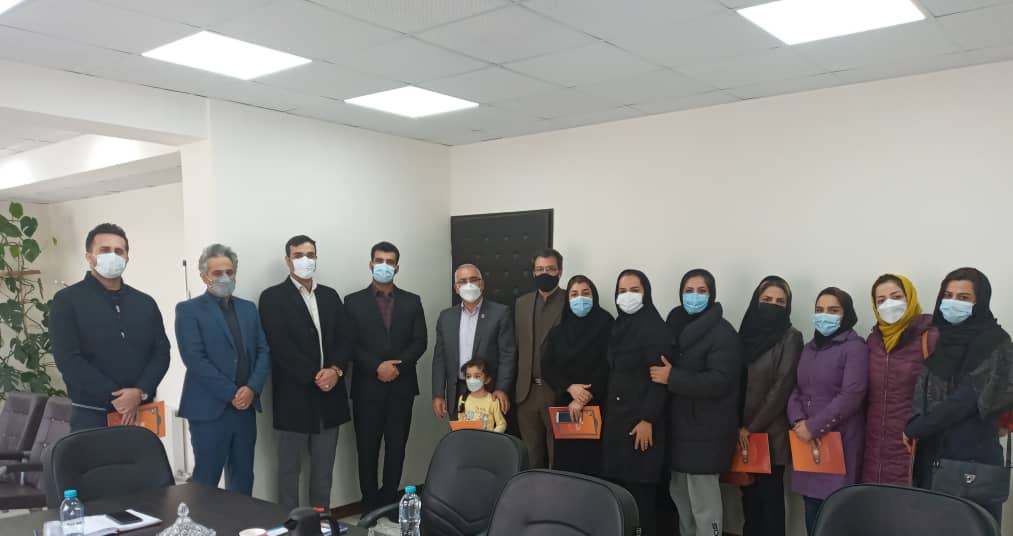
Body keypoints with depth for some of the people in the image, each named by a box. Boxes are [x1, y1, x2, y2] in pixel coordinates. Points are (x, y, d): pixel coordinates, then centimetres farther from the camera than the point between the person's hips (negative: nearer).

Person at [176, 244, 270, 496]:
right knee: (206, 480, 2)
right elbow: (195, 359, -12)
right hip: (209, 408, -5)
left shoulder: (248, 308, 13)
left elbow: (263, 351, 8)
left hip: (245, 407, 5)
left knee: (243, 479, 12)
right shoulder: (189, 310, -3)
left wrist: (252, 388, -9)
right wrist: (231, 394, -14)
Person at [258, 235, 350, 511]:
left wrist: (335, 370, -12)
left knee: (324, 469, 13)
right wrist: (315, 376, -16)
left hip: (329, 395, 5)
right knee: (290, 469, 7)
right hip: (294, 396, -4)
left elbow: (344, 340, 7)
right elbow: (280, 346, -13)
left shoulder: (330, 295, 12)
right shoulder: (273, 297, -4)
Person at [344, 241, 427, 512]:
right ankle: (370, 505, 15)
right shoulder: (354, 301, 3)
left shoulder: (412, 301, 8)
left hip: (402, 386, 2)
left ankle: (389, 503, 17)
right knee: (367, 449, 4)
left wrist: (398, 366, -12)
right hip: (367, 387, -1)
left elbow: (420, 342, 2)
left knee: (397, 448, 6)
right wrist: (376, 367, -15)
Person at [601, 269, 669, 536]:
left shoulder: (655, 328, -10)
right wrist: (606, 412, 13)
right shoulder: (619, 326, 13)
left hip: (640, 420, -7)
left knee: (639, 487, -2)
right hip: (615, 417, 7)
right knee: (615, 483, 7)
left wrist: (647, 420, -20)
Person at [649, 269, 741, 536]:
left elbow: (719, 381, -21)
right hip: (679, 425, 7)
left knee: (703, 502, -1)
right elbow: (663, 365, 20)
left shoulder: (723, 333, -11)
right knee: (679, 494, 15)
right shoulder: (675, 326, 11)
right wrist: (662, 374, -1)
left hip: (706, 431, -7)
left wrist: (672, 378, -20)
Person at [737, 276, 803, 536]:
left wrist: (752, 427, -10)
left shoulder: (791, 337, -6)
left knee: (770, 497, 3)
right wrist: (739, 426, 3)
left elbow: (782, 387, -12)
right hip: (744, 432, 5)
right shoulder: (747, 332, 8)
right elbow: (737, 381, 10)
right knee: (749, 496, 11)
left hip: (771, 433, -4)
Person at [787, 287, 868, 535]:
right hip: (807, 442, 6)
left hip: (839, 441, -6)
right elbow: (795, 389, 12)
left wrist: (813, 426, -15)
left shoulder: (855, 348, -5)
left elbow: (851, 396, -15)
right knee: (812, 513, 8)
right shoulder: (809, 348, 16)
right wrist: (798, 421, -7)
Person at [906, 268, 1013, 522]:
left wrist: (914, 429, -12)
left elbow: (968, 398, -14)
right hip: (931, 453, 5)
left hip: (974, 456, -4)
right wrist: (915, 429, -5)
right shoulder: (936, 337, 10)